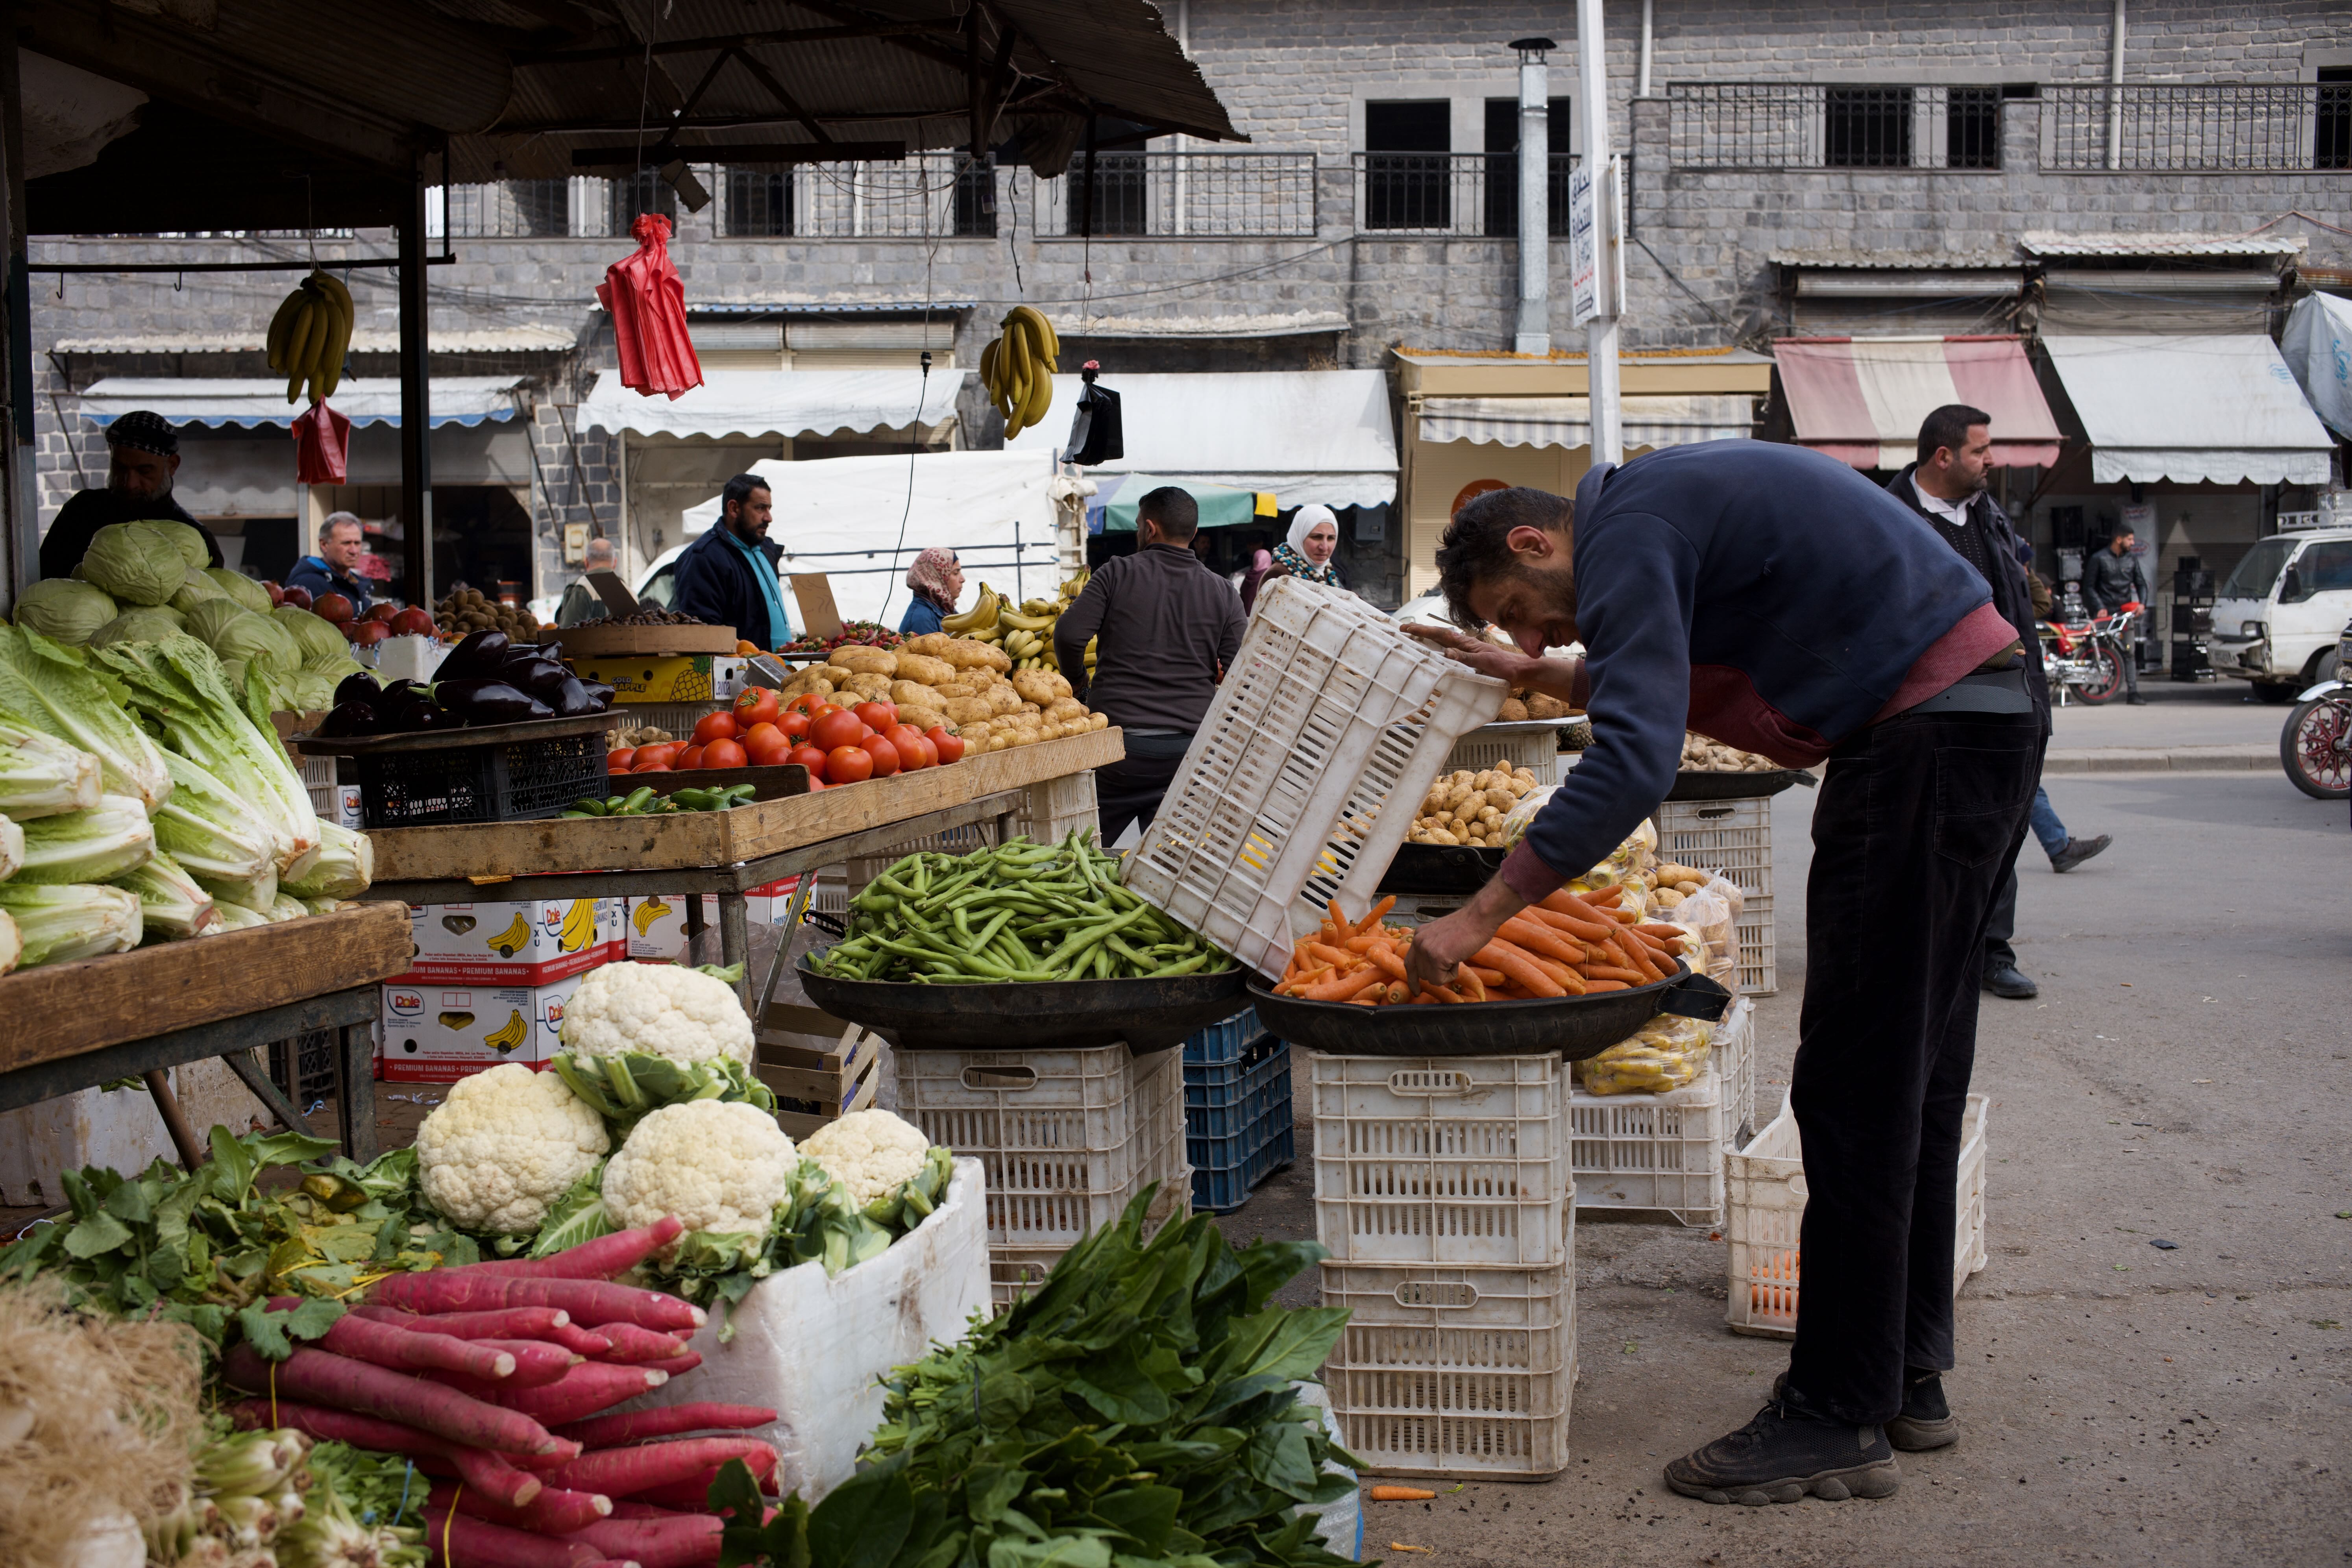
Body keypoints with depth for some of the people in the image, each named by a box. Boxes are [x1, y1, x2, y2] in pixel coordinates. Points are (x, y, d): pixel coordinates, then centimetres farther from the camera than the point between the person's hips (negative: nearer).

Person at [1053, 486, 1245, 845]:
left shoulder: (1118, 573, 0)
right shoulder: (1222, 592, 7)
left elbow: (1069, 634, -9)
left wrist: (1078, 682, 10)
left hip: (1120, 738, -2)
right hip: (1191, 745, 3)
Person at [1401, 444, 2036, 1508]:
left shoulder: (1624, 539, -12)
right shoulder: (1663, 501, 19)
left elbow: (1634, 763, -24)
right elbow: (1657, 689, 34)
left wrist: (1478, 916, -22)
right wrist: (1533, 676, 31)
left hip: (1926, 741, -10)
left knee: (1856, 1093, -6)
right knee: (1913, 1079, 15)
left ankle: (1838, 1420, 0)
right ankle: (1906, 1377, 23)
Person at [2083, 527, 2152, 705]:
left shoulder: (2132, 559, 13)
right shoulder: (2098, 559, 0)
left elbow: (2141, 583, 17)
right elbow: (2089, 586, 0)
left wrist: (2142, 603, -1)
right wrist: (2099, 607, -11)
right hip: (2105, 612, -3)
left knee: (2130, 652, -5)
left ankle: (2132, 692, -7)